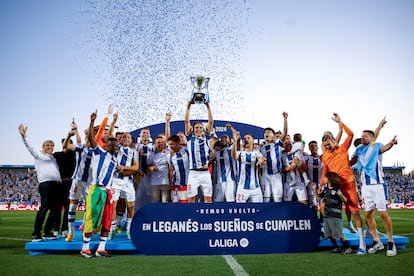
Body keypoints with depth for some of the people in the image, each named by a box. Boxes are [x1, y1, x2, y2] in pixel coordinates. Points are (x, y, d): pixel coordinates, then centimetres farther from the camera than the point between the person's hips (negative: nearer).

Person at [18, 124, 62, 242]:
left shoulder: (53, 158, 29)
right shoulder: (39, 155, 10)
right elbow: (30, 148, -2)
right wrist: (24, 136, -14)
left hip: (56, 185, 8)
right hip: (46, 184, -8)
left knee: (55, 209, 7)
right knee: (44, 208, -13)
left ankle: (47, 232, 15)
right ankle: (36, 234, -9)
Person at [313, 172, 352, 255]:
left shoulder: (337, 190, -10)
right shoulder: (325, 189, 11)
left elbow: (345, 200, -13)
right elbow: (319, 197, 18)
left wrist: (341, 195, -33)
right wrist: (314, 189, 8)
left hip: (335, 216, -7)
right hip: (327, 215, 7)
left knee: (339, 234, -5)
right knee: (329, 234, 11)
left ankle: (347, 247, 9)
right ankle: (336, 248, 25)